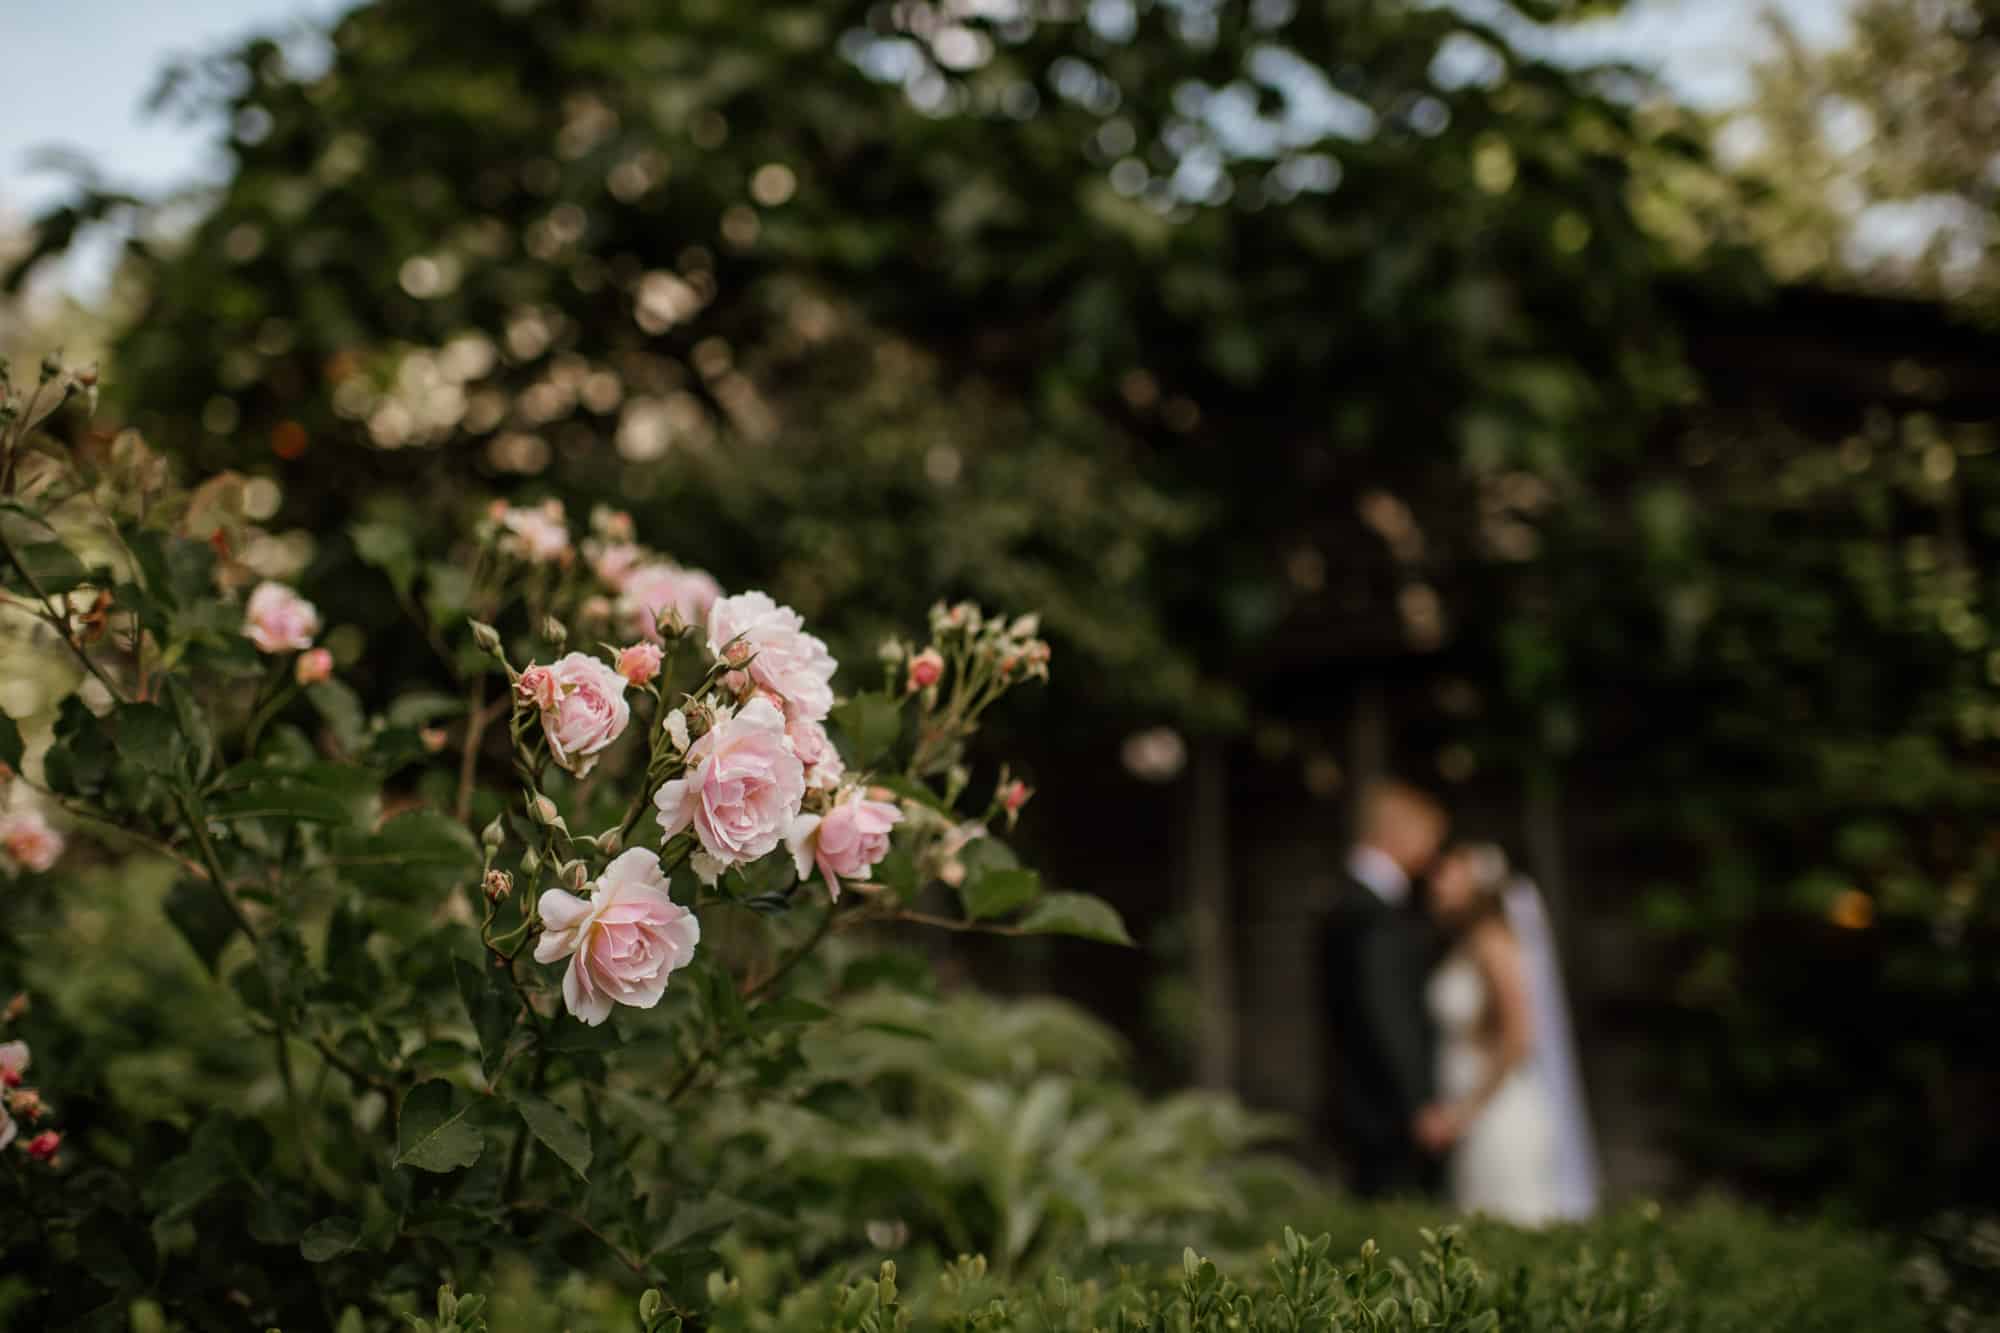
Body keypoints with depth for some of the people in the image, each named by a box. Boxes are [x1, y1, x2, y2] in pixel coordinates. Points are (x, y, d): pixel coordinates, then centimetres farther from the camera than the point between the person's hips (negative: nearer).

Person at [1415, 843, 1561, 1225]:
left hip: (1502, 1117, -8)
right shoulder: (1458, 952, 15)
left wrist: (1464, 1111, -16)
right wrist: (1442, 1110, 9)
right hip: (1474, 1124, 8)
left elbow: (1519, 1039, -17)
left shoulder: (1494, 944, -10)